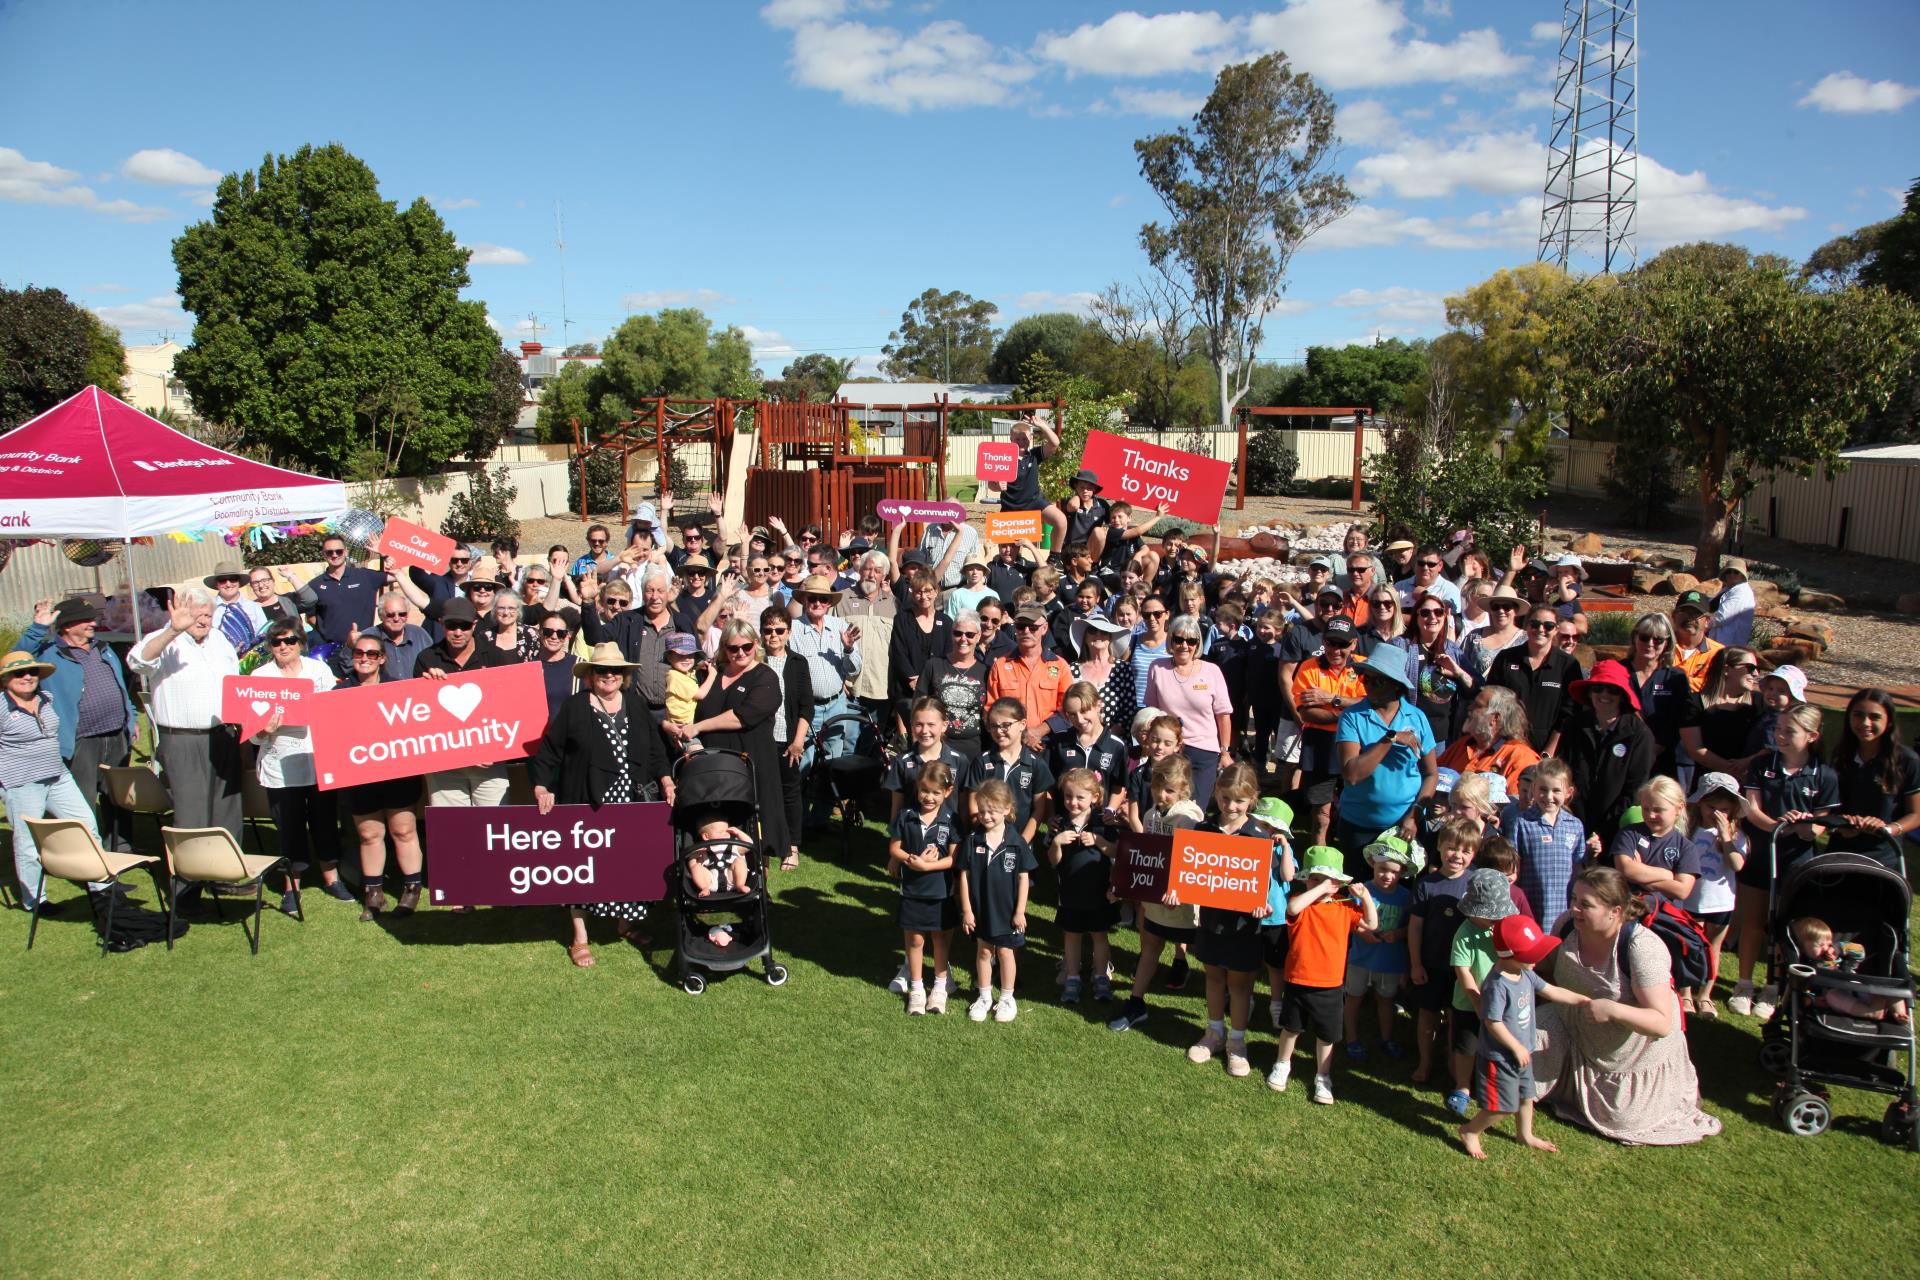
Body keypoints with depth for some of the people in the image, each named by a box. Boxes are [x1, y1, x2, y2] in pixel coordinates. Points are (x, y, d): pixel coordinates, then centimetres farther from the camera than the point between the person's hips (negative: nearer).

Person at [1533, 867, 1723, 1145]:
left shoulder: (1642, 948, -34)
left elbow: (1662, 1024, -35)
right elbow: (1554, 978, 4)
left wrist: (1612, 1010, -48)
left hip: (1639, 1051, -5)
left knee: (1622, 1120, 5)